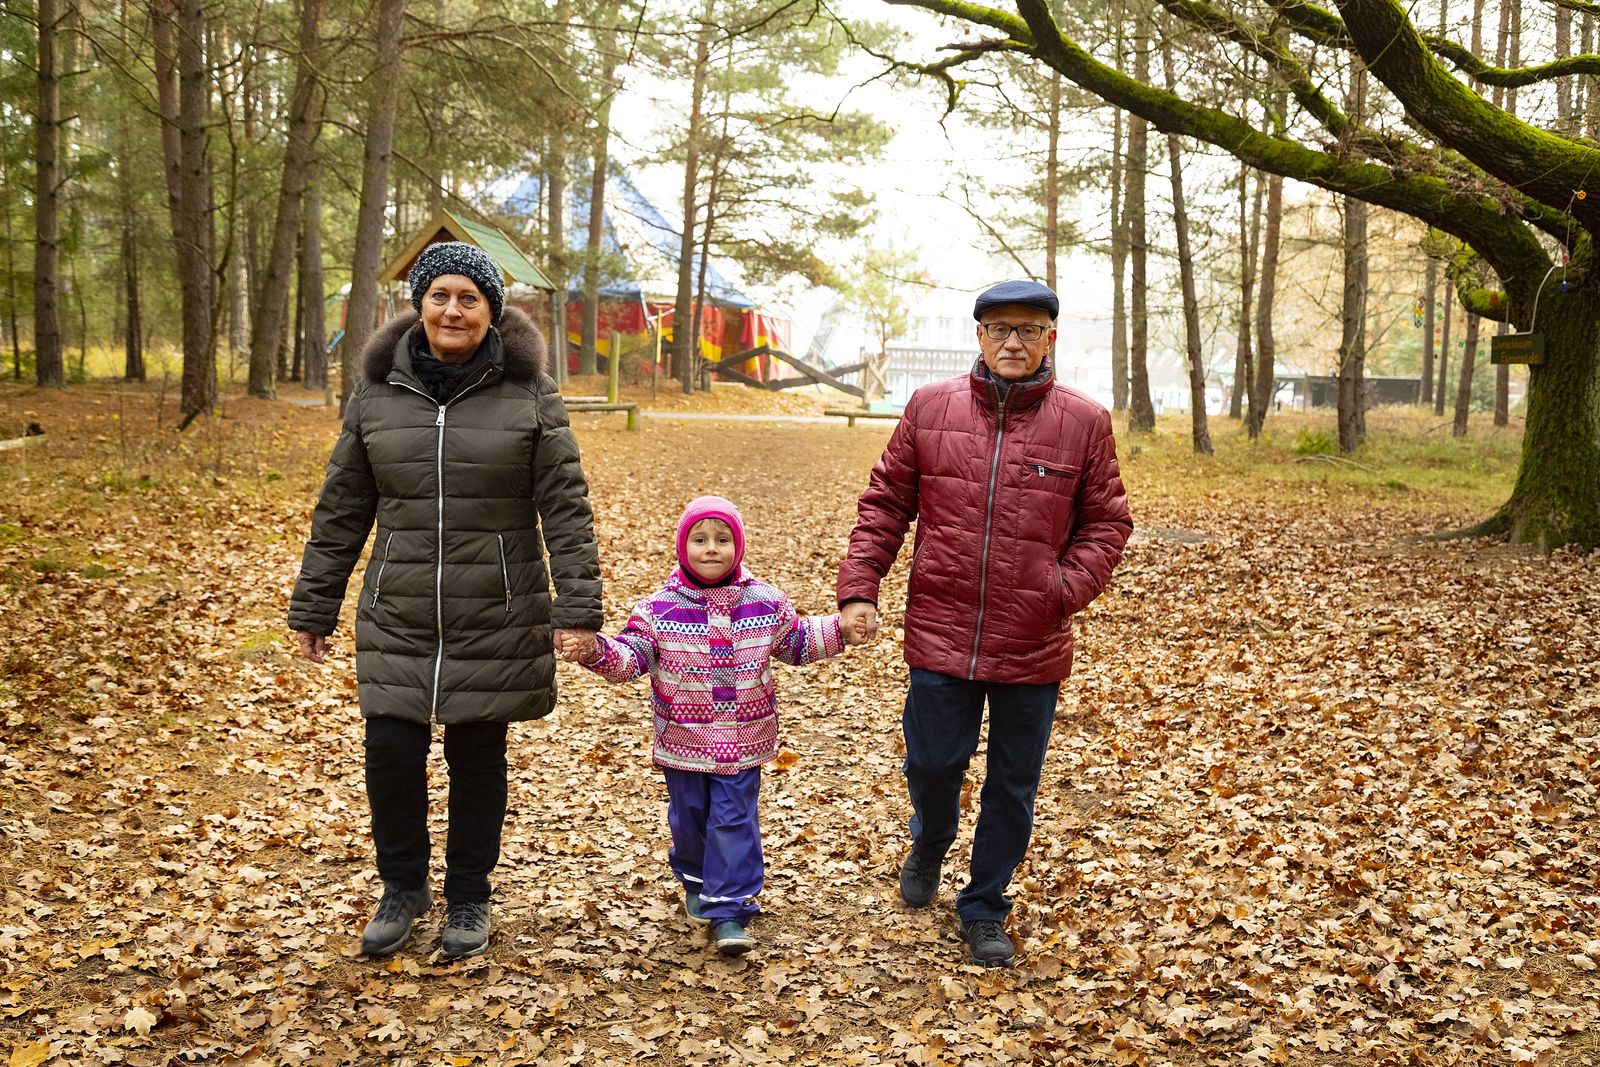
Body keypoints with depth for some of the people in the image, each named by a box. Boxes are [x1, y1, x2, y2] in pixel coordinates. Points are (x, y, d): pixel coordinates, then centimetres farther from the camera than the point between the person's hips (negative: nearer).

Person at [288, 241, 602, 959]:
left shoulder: (529, 395, -4)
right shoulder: (377, 393, 3)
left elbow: (565, 508, -6)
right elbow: (340, 512, 8)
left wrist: (577, 608, -12)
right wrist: (313, 608, 9)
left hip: (496, 623, -2)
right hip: (397, 621, 2)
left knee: (477, 760, 8)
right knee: (390, 754, -2)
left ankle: (468, 899, 29)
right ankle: (403, 887, 25)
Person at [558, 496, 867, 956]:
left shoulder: (766, 603, -2)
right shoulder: (658, 609, -7)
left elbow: (797, 641, 13)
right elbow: (631, 656, -9)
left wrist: (840, 632, 1)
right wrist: (595, 651, -28)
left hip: (742, 744, 0)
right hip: (683, 743, 1)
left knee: (734, 821, -1)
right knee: (688, 817, 16)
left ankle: (729, 909, 6)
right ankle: (696, 882, 42)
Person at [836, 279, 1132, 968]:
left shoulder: (1084, 423, -1)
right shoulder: (930, 408, 0)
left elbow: (1106, 523, 4)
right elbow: (884, 503, 5)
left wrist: (1067, 589, -10)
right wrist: (858, 587, -2)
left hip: (1033, 647, 0)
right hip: (941, 633, 0)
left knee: (1012, 787, 11)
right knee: (932, 766, 10)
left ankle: (983, 910, 30)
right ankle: (929, 844, 45)